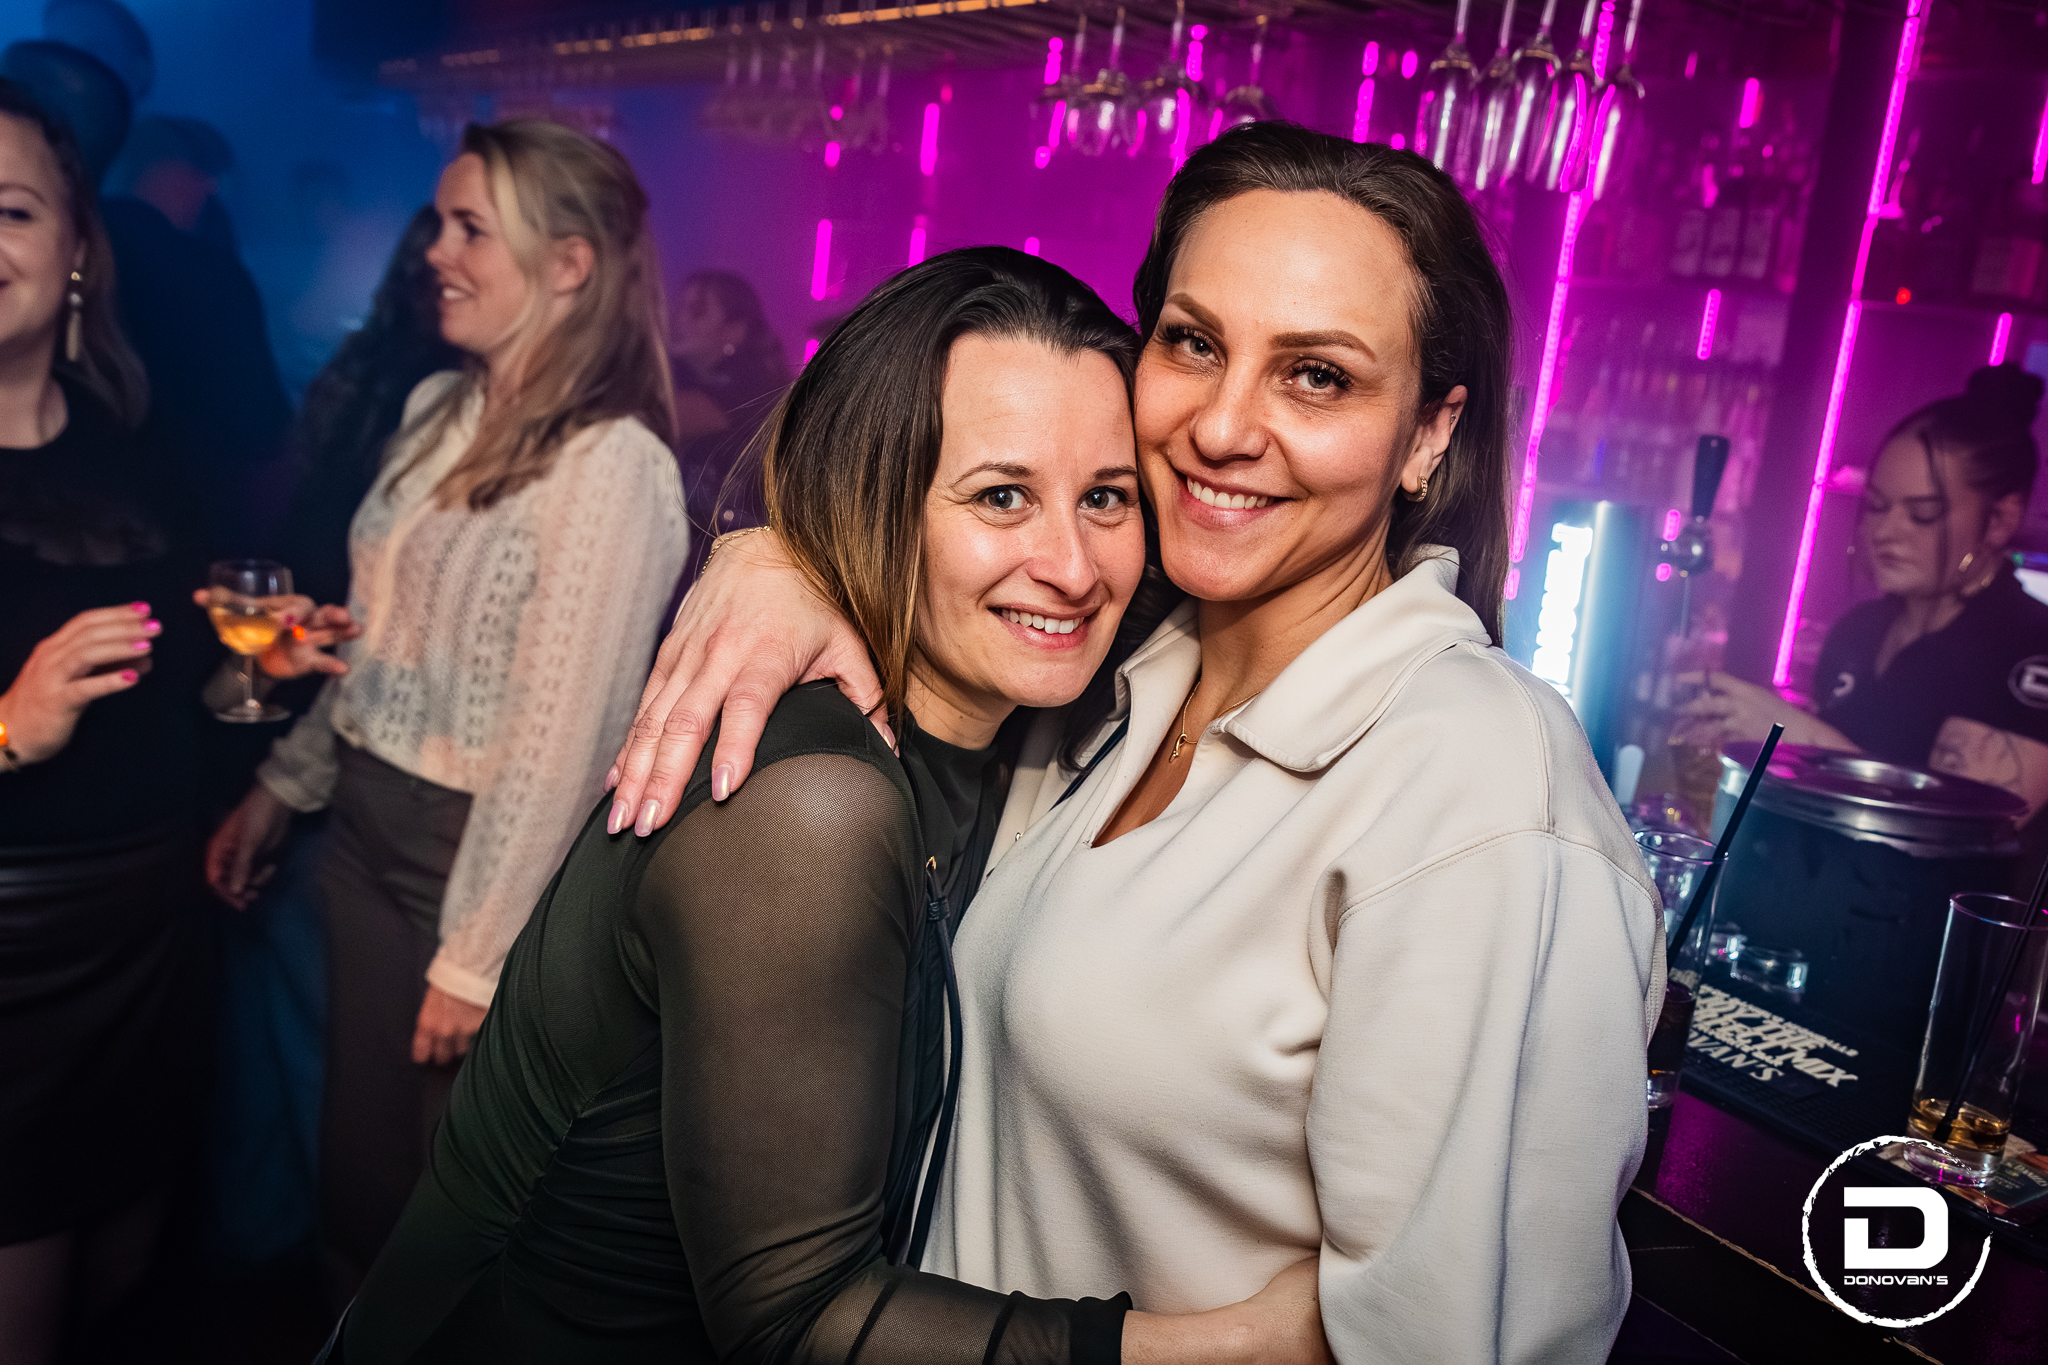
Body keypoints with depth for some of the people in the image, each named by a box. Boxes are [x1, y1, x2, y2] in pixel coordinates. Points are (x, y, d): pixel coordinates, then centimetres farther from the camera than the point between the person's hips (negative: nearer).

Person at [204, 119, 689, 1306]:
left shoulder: (611, 466, -21)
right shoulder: (435, 411, 5)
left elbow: (560, 738, -21)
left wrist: (476, 958, -17)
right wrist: (284, 788, 17)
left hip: (474, 850, -7)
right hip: (364, 821, 7)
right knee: (355, 1154, 21)